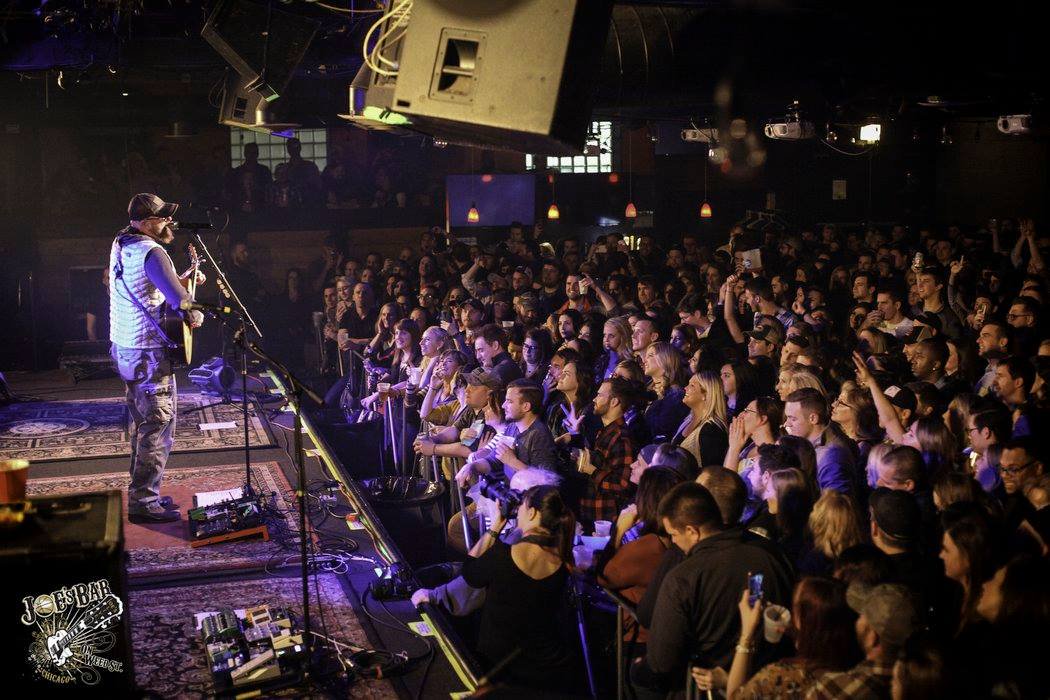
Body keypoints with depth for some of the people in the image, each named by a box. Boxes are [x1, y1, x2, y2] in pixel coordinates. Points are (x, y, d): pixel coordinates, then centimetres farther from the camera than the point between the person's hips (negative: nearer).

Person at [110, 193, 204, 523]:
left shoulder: (119, 244, 10)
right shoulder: (150, 252, -20)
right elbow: (181, 302, -27)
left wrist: (183, 279, 11)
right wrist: (196, 315, -8)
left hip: (123, 348, 10)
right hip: (149, 354, -10)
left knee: (142, 425, 18)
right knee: (158, 428, -3)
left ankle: (142, 493, 25)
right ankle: (144, 502, -1)